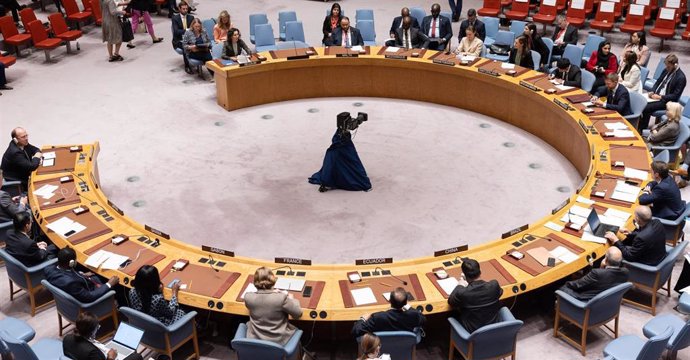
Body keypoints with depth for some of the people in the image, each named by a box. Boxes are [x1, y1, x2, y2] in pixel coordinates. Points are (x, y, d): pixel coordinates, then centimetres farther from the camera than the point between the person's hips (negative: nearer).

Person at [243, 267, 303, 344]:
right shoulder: (282, 298, -25)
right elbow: (298, 313, -10)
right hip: (278, 341, -2)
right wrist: (291, 299, 9)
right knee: (296, 330, 29)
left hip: (255, 340, 2)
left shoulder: (248, 297, -15)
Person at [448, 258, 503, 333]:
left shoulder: (462, 293, -29)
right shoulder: (494, 285, -21)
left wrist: (460, 285, 9)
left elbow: (450, 302, -5)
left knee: (455, 312, 23)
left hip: (472, 331, -3)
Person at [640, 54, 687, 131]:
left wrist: (660, 97, -21)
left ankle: (642, 129, -10)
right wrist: (652, 91, -2)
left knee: (646, 108, -25)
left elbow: (675, 96, -16)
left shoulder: (681, 77, -16)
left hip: (666, 101, -7)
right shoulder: (666, 70, 6)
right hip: (657, 95, 7)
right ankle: (637, 126, -8)